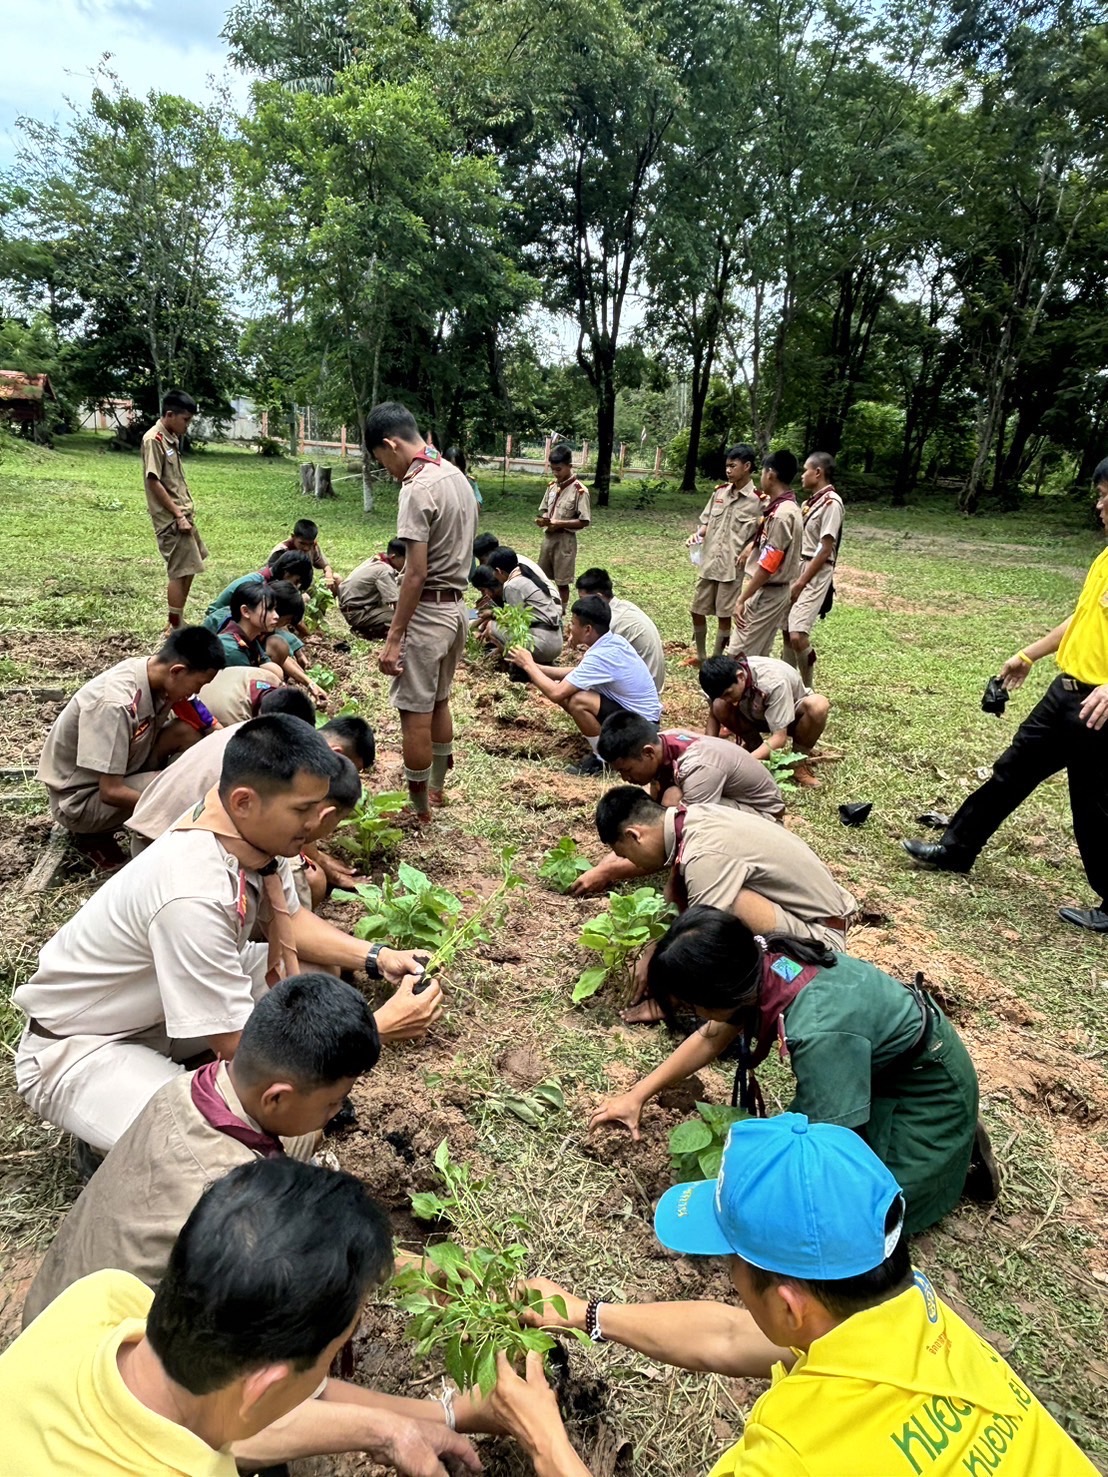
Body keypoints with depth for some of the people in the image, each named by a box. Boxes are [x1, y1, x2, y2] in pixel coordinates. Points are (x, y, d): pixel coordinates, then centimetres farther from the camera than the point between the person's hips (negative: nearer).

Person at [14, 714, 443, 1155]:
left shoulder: (253, 832, -15)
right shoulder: (192, 896, -38)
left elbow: (288, 919, 5)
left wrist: (376, 958, -10)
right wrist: (379, 1027, -27)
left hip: (158, 1005, 8)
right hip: (76, 1051, -8)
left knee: (318, 975, -3)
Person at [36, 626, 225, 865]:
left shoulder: (154, 675, -11)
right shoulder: (116, 705, -34)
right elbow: (111, 792, -30)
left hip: (118, 774, 7)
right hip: (79, 800, -7)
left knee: (186, 731, -12)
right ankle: (91, 833, -3)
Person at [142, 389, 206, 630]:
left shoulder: (172, 438, 12)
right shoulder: (154, 440, -15)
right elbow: (153, 482, -19)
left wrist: (186, 512, 10)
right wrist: (178, 515, -19)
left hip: (183, 513, 10)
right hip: (171, 518, -10)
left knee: (190, 567, 16)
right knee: (180, 571, -6)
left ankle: (177, 621, 27)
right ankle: (175, 628, 3)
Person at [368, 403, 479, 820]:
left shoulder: (417, 488, -18)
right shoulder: (456, 476, 9)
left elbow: (417, 572, -22)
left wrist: (393, 636, -18)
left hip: (427, 611, -9)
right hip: (456, 606, 9)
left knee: (415, 712, 1)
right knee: (439, 702, 20)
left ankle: (418, 807, 12)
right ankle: (436, 788, 34)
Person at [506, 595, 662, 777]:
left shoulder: (600, 656, -27)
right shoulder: (611, 641, 0)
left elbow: (556, 693, -28)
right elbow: (576, 673, 12)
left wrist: (529, 666, -12)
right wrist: (536, 667, 3)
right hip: (637, 712, 9)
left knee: (577, 702, -27)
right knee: (569, 689, 4)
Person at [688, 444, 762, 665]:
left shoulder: (757, 500, -8)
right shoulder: (720, 492, 7)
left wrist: (745, 554, -19)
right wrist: (697, 535, -6)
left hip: (733, 567, -5)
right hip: (708, 562, 5)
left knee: (724, 616, 3)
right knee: (697, 612, 11)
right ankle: (701, 656, 30)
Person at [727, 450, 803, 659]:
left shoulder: (782, 514, -21)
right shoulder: (782, 507, 9)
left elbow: (768, 565, -24)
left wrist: (742, 599, -21)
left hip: (766, 593, -10)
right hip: (770, 591, 10)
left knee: (738, 655, -6)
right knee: (757, 655, 15)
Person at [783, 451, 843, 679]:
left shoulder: (831, 503, -13)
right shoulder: (811, 502, 15)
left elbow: (825, 550, -17)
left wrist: (801, 583, -16)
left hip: (815, 575, -9)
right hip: (798, 569, 9)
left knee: (797, 635, -18)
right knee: (786, 631, 11)